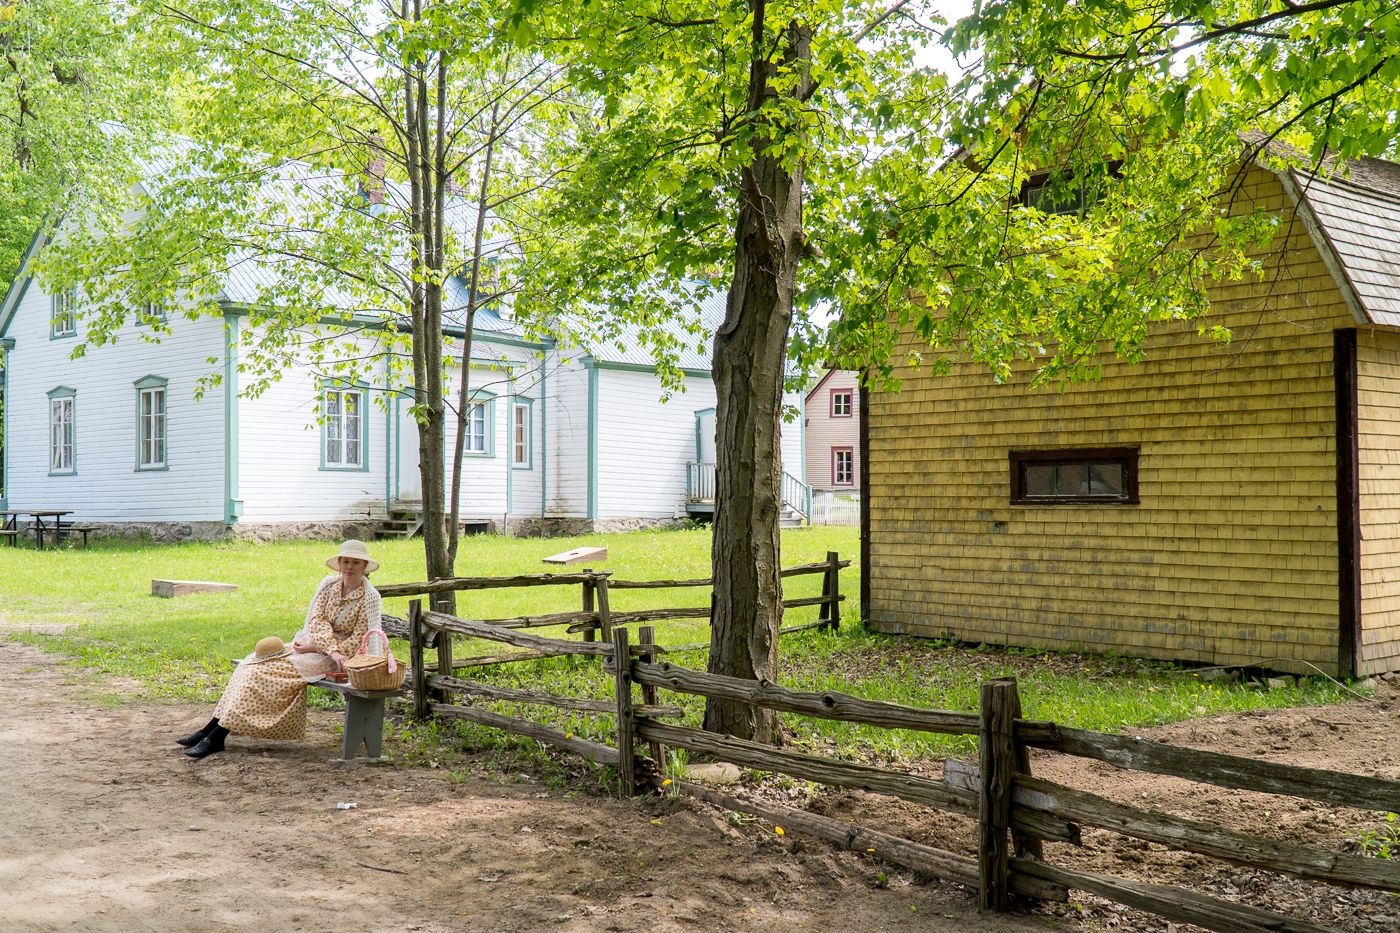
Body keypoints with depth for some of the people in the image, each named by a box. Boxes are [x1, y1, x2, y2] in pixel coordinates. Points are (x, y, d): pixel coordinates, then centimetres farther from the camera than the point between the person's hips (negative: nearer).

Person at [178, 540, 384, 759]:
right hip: (311, 643, 6)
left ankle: (216, 737, -19)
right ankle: (210, 730, -11)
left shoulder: (370, 597, -10)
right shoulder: (329, 584, 5)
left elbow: (357, 642, -12)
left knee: (265, 671, -21)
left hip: (335, 654, -6)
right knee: (254, 663, -12)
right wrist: (332, 649, -22)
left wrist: (315, 647, -16)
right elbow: (316, 619, -4)